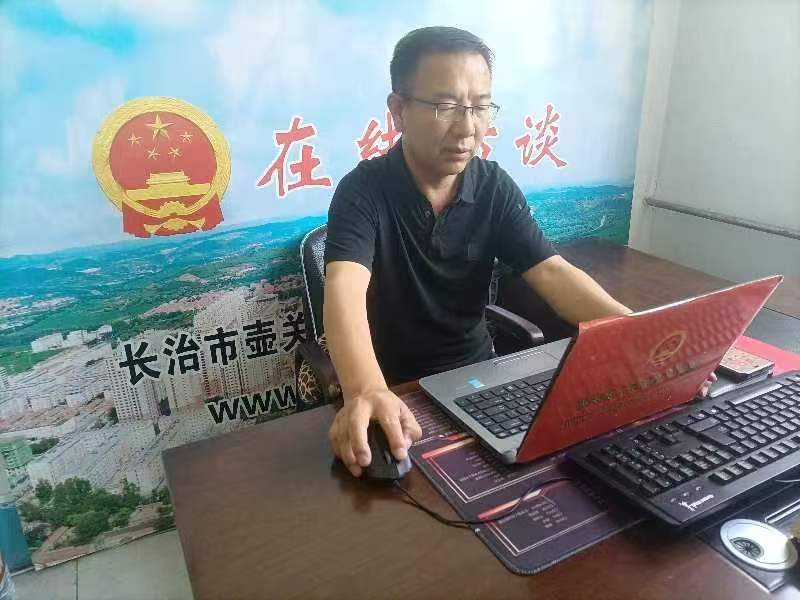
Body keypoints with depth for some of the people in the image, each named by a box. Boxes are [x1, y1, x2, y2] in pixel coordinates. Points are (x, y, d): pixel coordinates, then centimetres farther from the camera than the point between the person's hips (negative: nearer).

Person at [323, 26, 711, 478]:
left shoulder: (496, 188, -4)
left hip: (477, 373, 3)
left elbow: (552, 272, -12)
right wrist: (366, 392, -51)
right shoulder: (363, 190, -16)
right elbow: (347, 290, -32)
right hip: (393, 387, -3)